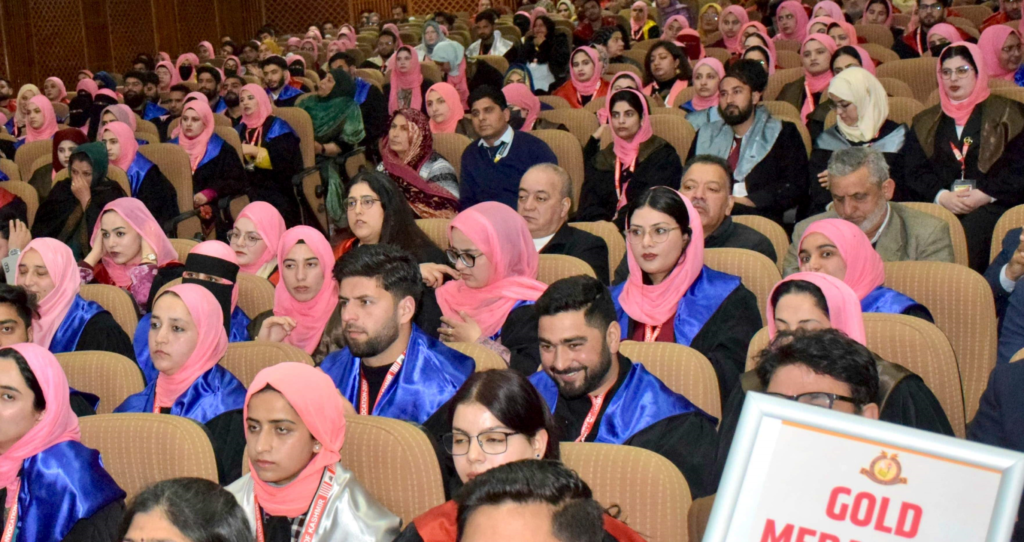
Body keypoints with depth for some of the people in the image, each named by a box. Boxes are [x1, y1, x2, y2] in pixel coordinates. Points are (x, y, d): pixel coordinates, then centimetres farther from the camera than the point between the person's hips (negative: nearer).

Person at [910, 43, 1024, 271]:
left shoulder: (1006, 114, 12)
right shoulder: (925, 122, 21)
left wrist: (985, 195, -12)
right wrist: (941, 196, -9)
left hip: (992, 204, -2)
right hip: (939, 205, 2)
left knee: (972, 229, -36)